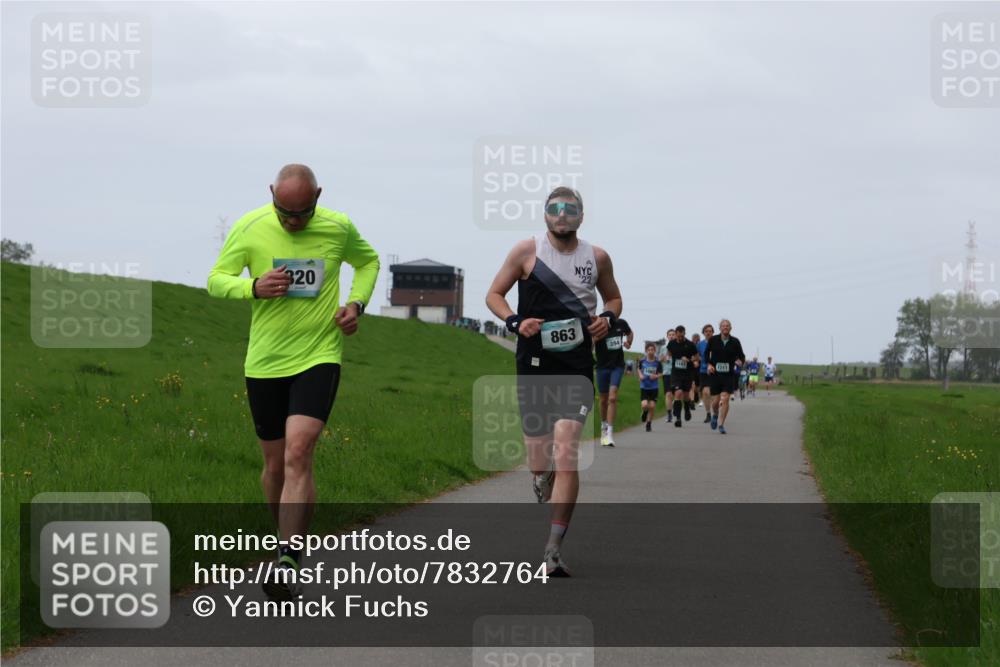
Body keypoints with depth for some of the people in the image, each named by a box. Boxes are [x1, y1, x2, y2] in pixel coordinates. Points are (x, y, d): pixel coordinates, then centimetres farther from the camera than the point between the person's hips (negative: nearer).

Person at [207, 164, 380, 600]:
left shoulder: (338, 228, -3)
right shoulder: (249, 228, -6)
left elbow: (368, 261, 18)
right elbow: (217, 280, 1)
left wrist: (356, 303, 0)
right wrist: (253, 288, -21)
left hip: (319, 358, -2)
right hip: (264, 363, 2)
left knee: (298, 454, -19)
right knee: (275, 463, 10)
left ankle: (287, 564, -24)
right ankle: (290, 542, 35)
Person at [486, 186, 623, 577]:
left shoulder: (597, 258, 7)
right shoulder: (527, 252, 1)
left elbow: (613, 297, 23)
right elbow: (494, 294, 7)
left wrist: (608, 318, 0)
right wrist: (515, 322, -12)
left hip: (576, 368, 0)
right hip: (533, 364, 0)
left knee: (565, 454, -15)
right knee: (538, 463, 5)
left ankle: (554, 549, -14)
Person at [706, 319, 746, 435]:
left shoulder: (735, 342, 0)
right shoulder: (713, 340, 0)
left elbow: (742, 356, 8)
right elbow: (706, 353, 13)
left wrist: (740, 361, -15)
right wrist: (709, 364, -3)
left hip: (729, 374, 0)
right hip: (715, 374, 0)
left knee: (725, 399, -12)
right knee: (716, 400, 2)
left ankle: (721, 424, -5)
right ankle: (715, 415, 36)